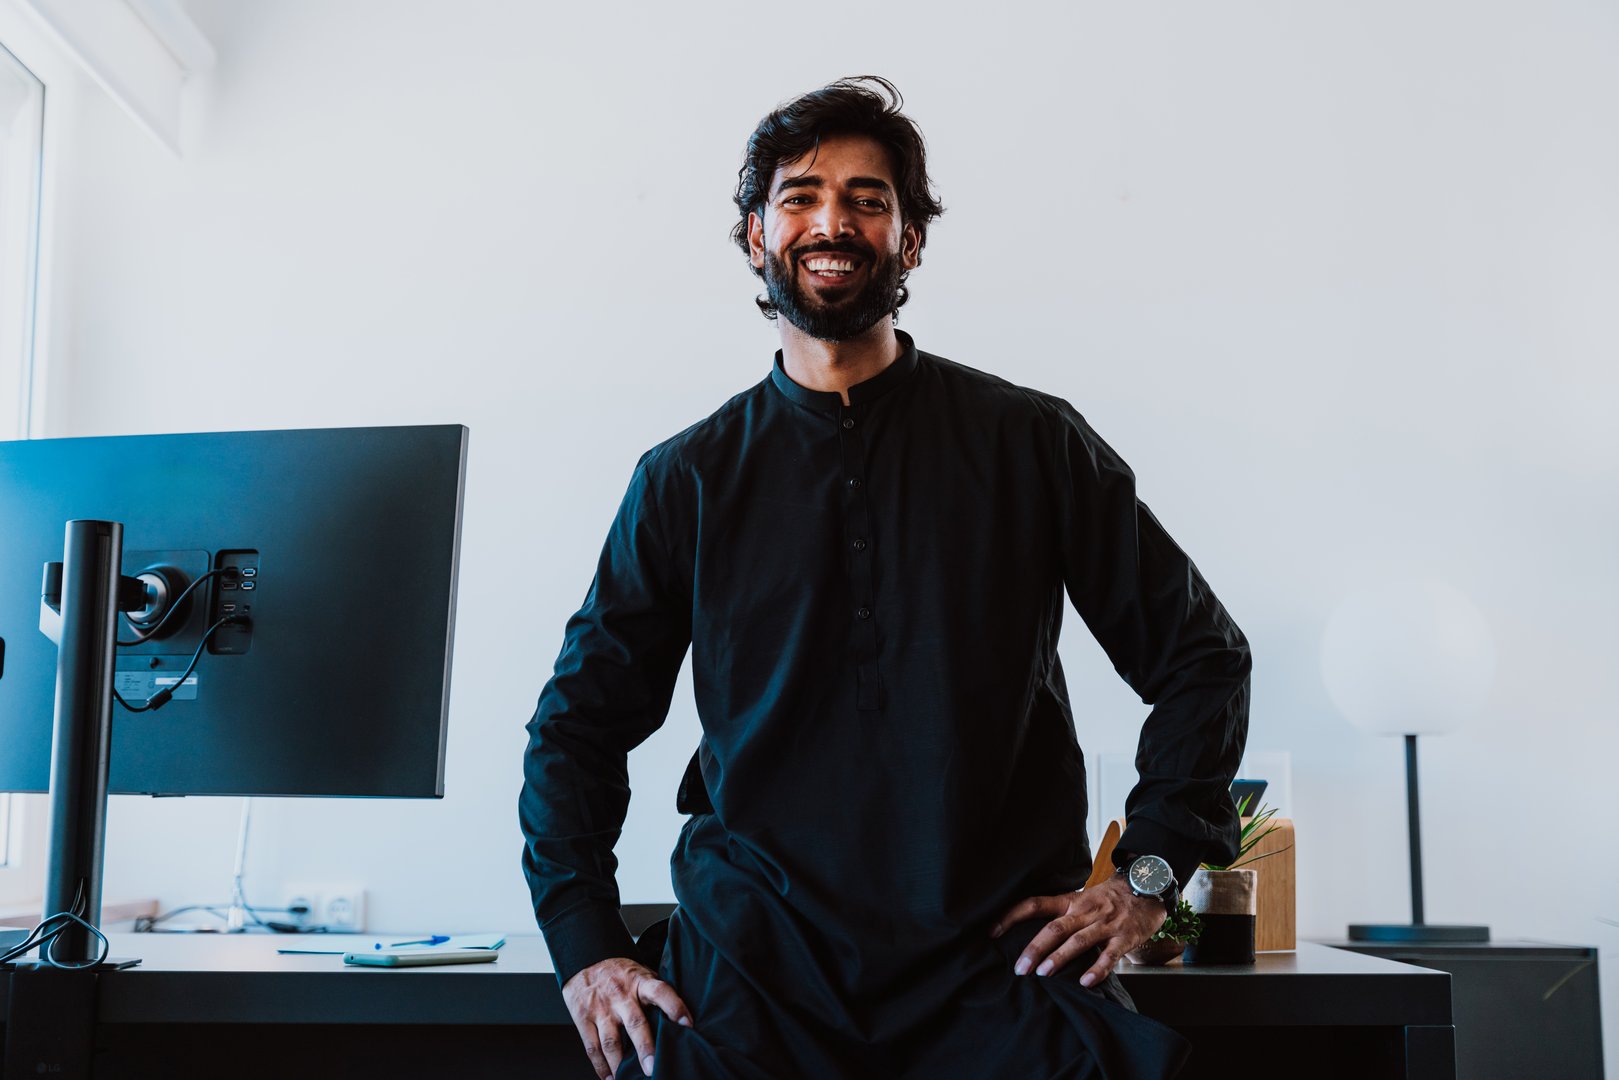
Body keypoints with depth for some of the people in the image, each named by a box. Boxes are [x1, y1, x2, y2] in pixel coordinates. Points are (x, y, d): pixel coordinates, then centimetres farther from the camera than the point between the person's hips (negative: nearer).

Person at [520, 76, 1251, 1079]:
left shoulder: (1033, 444, 4)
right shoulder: (689, 478, 7)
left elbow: (1202, 653, 10)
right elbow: (580, 721, 14)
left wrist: (1150, 874, 0)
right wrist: (587, 946, 2)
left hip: (998, 962, 0)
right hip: (751, 968, 1)